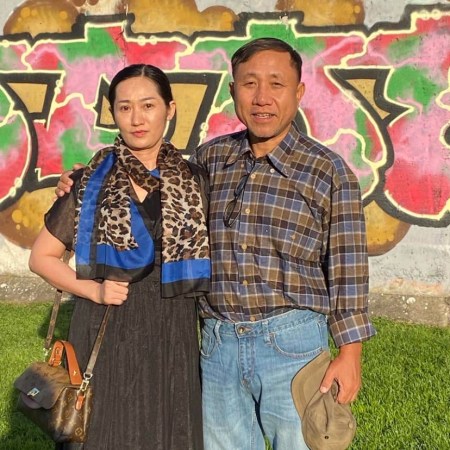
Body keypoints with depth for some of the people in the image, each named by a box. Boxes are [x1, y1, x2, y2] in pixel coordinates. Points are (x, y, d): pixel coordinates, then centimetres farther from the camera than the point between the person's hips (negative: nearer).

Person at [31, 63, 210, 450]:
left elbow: (209, 260, 12)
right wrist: (93, 289, -10)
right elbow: (42, 257, 3)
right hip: (107, 337, -1)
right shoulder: (90, 182, -2)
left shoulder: (194, 182, 1)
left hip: (172, 338, 1)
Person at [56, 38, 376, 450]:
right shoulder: (209, 158, 6)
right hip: (217, 343, 4)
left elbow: (347, 267, -4)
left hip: (292, 343, -3)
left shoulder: (329, 171, -4)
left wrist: (350, 352, -7)